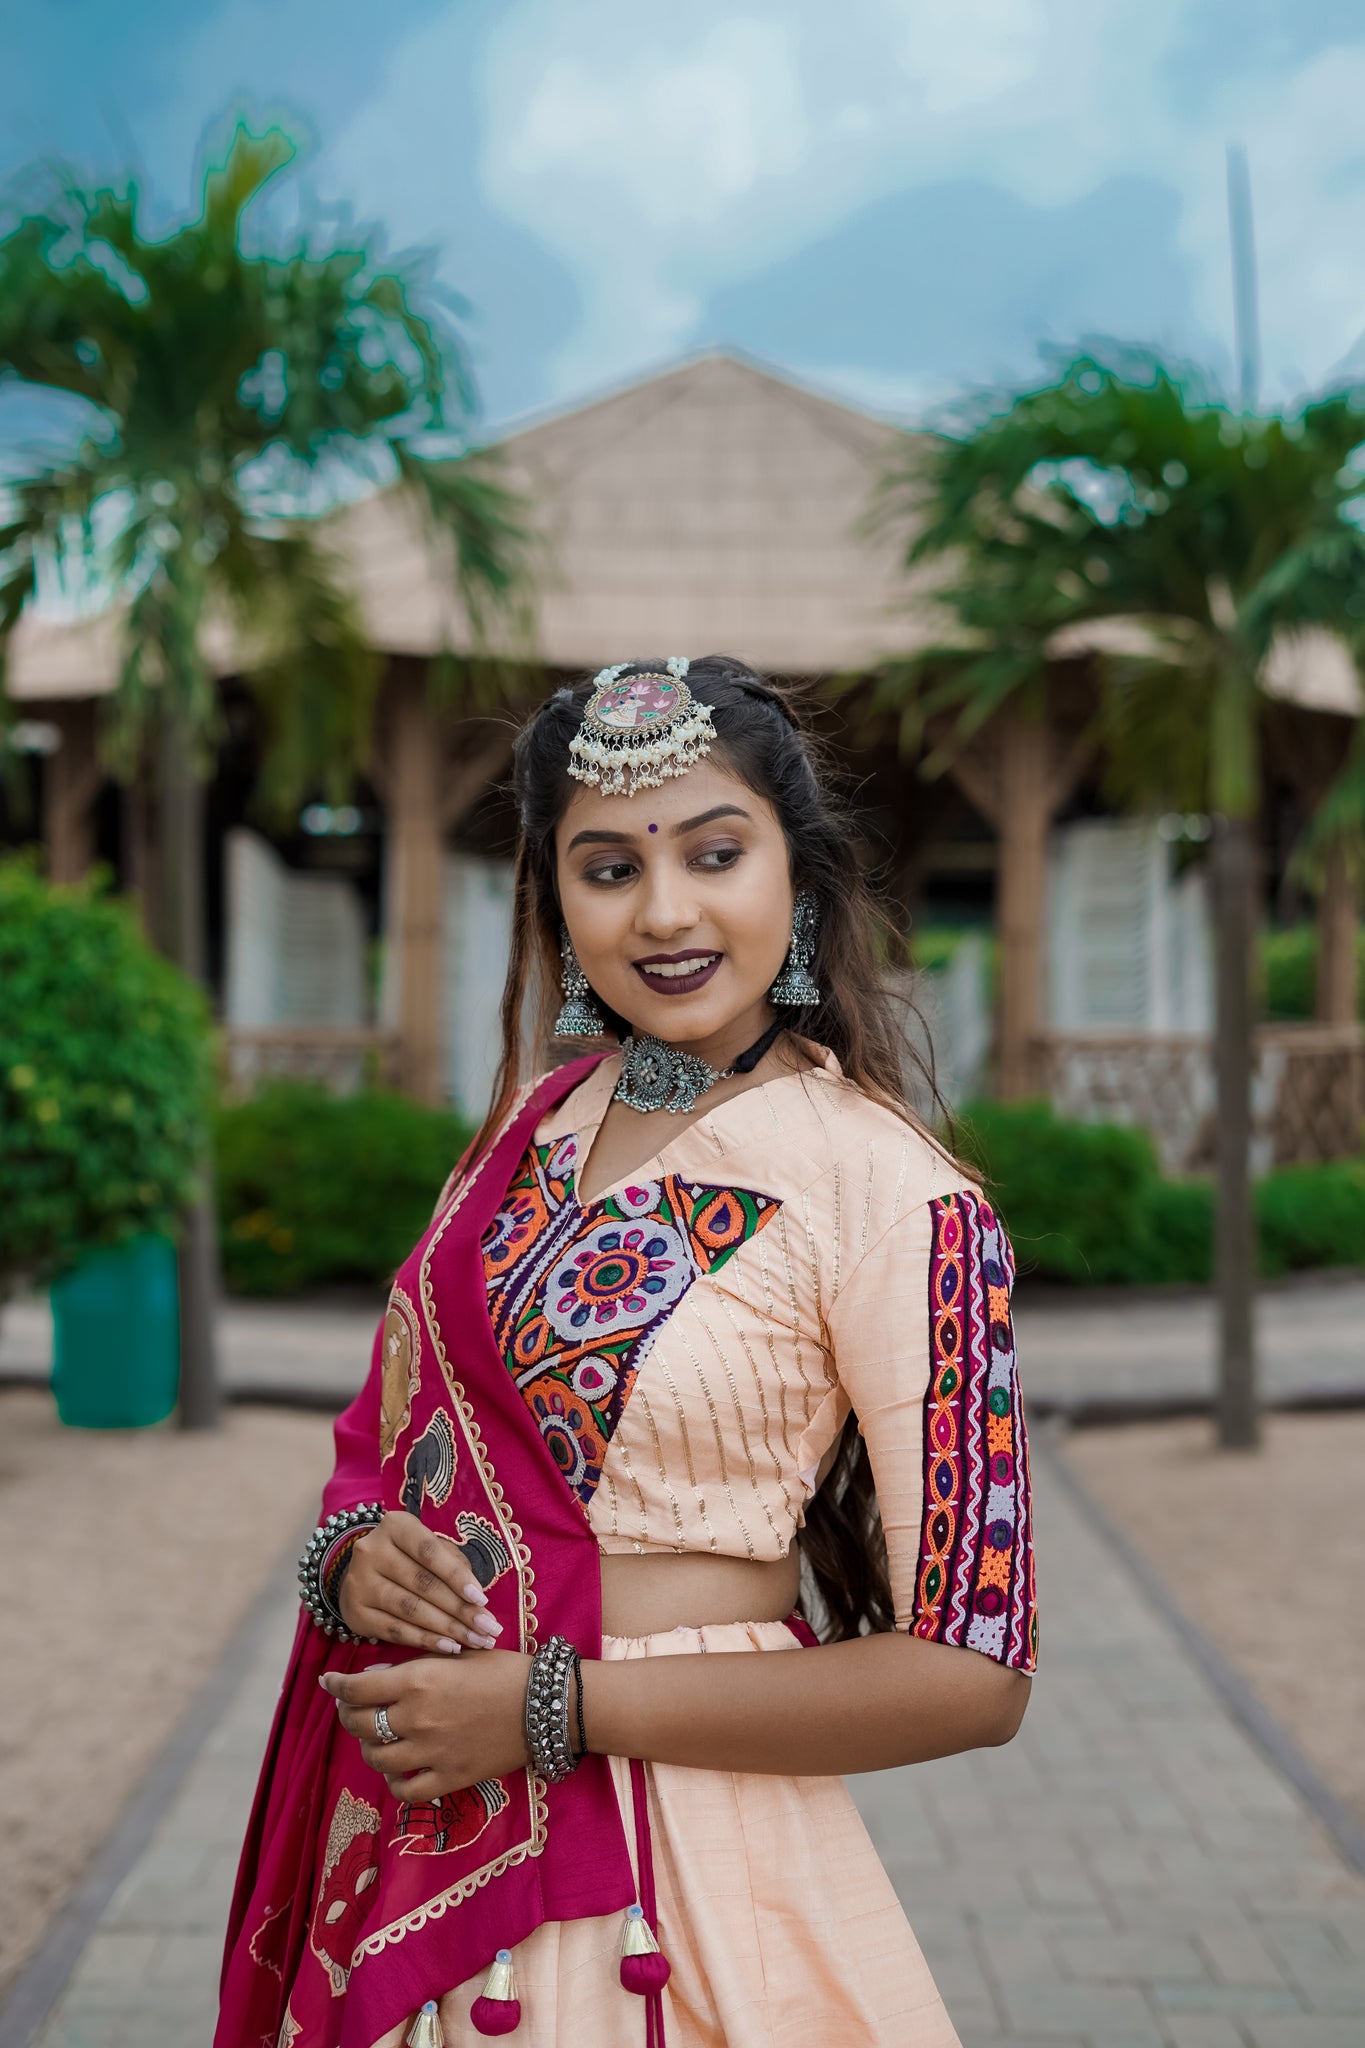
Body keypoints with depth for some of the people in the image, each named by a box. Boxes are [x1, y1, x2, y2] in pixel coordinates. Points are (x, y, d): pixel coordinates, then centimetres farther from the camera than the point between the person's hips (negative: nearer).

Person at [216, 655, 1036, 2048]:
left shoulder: (891, 1195, -17)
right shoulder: (538, 1123, 1)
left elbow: (969, 1673, -18)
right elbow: (394, 1419, 12)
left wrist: (553, 1708, -19)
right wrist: (355, 1548, -10)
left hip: (665, 1854, -5)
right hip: (413, 1819, 6)